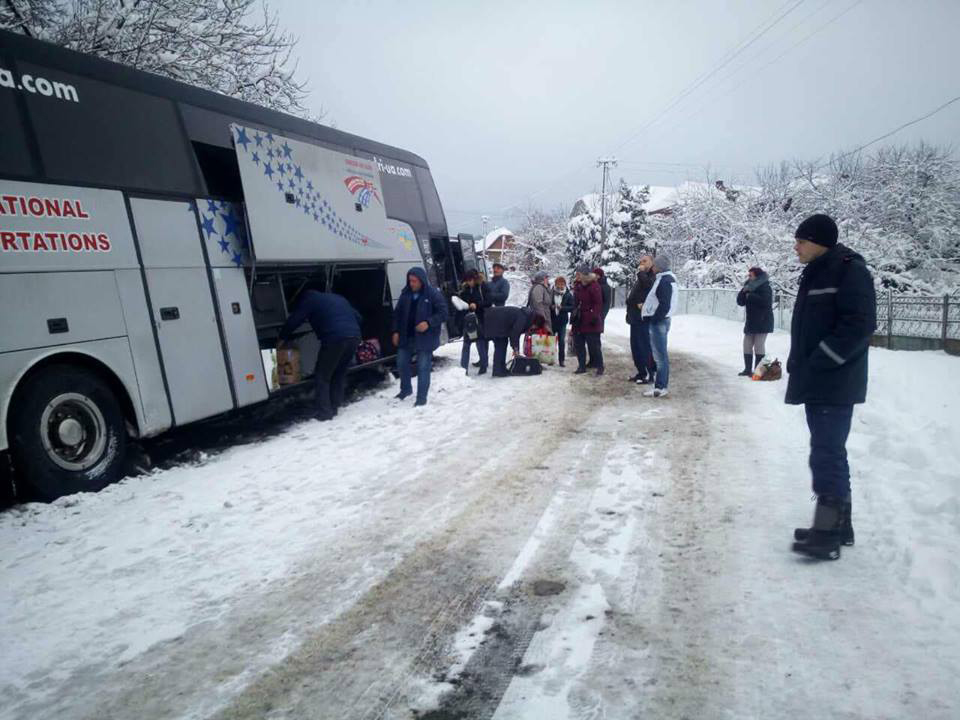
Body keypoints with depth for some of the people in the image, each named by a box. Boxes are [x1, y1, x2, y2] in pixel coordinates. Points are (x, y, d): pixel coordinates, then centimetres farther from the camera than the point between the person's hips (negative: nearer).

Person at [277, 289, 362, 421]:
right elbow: (358, 317, 29)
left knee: (322, 376, 4)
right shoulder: (339, 298, 32)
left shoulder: (309, 300, 13)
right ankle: (334, 407, 25)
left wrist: (282, 338, 25)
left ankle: (324, 412, 2)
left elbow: (294, 320, 11)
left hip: (335, 339, -7)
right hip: (354, 337, 7)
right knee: (339, 373, 21)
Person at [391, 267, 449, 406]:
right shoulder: (405, 294, 5)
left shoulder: (433, 294, -10)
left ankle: (422, 397, 8)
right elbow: (397, 313, 12)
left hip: (425, 339, -5)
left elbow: (443, 313, -11)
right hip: (406, 337, 6)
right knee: (401, 363, 14)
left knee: (423, 368, -2)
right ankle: (406, 389, 37)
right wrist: (396, 331, 5)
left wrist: (428, 323, -23)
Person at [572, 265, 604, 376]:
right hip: (579, 321, 8)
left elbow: (598, 303, -16)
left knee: (594, 345, -4)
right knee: (578, 344, 10)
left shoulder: (594, 286, -12)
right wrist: (574, 314, 17)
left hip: (590, 322, -8)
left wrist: (595, 316, -21)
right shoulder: (577, 285, 11)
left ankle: (600, 367, 7)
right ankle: (581, 366, 21)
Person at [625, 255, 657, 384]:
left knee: (645, 347, -9)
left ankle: (649, 374, -4)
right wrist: (637, 303, -6)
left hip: (644, 319, -10)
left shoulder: (654, 277, -6)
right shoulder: (641, 278, 22)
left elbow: (647, 285, -30)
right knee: (636, 348, 13)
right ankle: (641, 372, 21)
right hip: (635, 318, 10)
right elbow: (631, 296, 15)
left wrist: (641, 272, -16)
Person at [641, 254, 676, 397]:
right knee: (661, 354, 14)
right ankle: (662, 382, 22)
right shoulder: (666, 278, 14)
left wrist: (654, 320, -18)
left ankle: (660, 387, -5)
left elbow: (665, 305, -22)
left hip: (658, 322, -10)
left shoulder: (664, 281, -16)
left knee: (660, 355, -7)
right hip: (661, 320, 10)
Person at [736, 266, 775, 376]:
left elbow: (765, 301, -24)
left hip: (762, 321, -8)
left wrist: (750, 296, -17)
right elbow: (740, 302, 10)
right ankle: (748, 369, 16)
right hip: (750, 322, 8)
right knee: (747, 345, 8)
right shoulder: (749, 286, 15)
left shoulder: (765, 287, -8)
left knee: (759, 345, -8)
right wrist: (744, 292, -7)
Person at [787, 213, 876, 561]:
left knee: (826, 453, -9)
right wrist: (801, 365, 12)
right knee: (828, 451, 14)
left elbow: (860, 324, -20)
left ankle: (827, 533, -3)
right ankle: (838, 524, 25)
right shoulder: (816, 273, 16)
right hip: (816, 382, 10)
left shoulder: (850, 271, -11)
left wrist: (819, 363, -19)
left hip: (834, 383, -10)